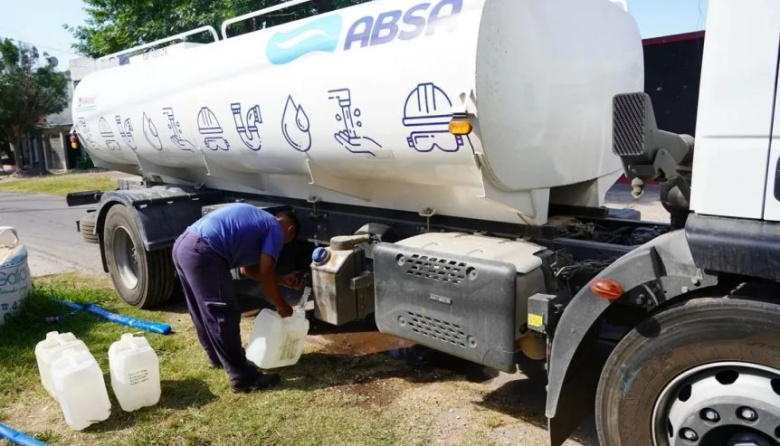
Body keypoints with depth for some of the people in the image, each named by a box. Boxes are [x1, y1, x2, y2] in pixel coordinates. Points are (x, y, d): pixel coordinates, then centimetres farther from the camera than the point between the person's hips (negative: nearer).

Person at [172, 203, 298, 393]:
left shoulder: (258, 222, 29)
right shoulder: (276, 230, 4)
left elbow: (248, 269, 34)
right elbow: (265, 274, -3)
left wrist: (281, 280, 39)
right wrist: (282, 306, 9)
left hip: (184, 245, 10)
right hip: (202, 253, -10)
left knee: (204, 312, 24)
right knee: (224, 316, -3)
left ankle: (218, 357, 42)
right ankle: (243, 377, 4)